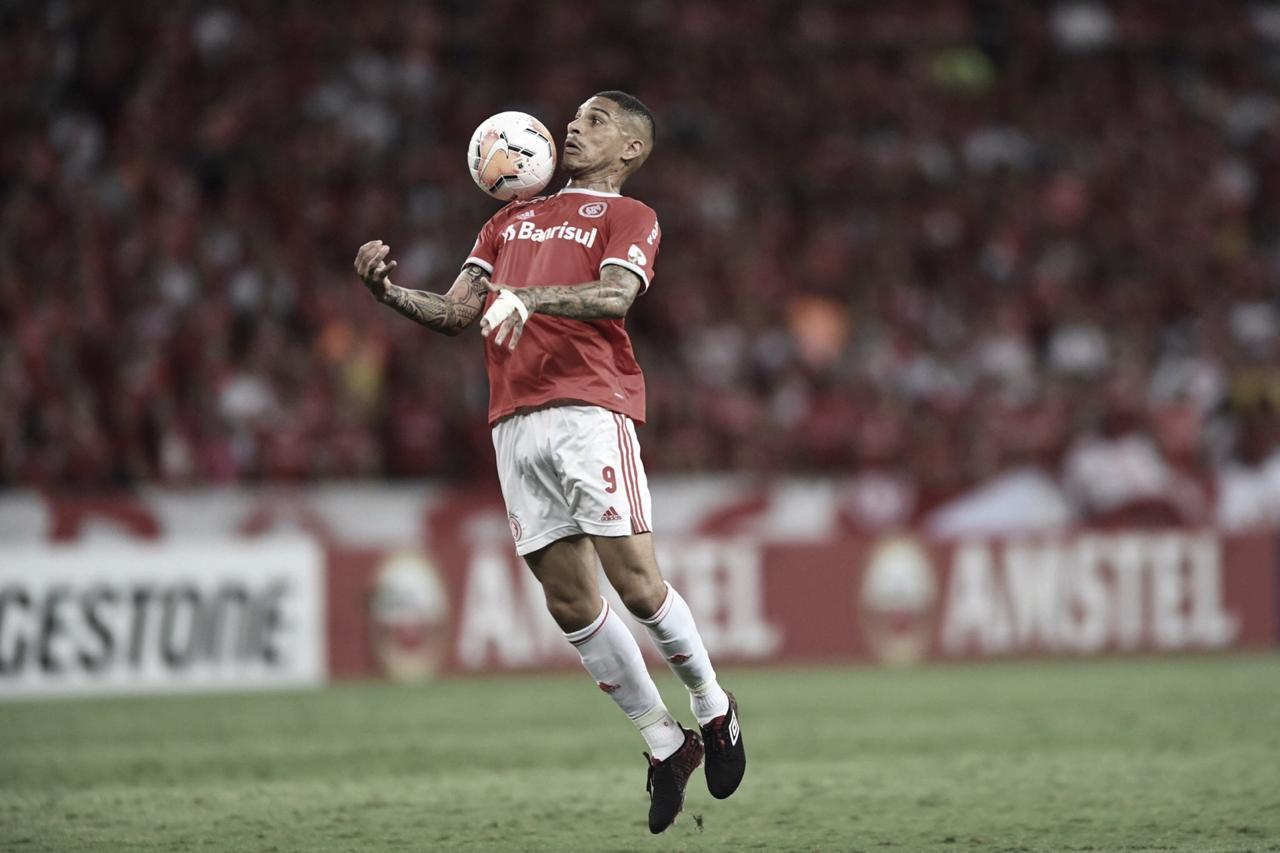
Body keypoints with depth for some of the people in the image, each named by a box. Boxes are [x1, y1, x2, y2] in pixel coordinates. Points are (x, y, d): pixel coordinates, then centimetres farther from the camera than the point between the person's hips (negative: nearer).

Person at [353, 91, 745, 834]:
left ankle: (714, 711, 10)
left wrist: (528, 299, -27)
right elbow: (458, 314, 19)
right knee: (570, 602, 0)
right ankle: (665, 744, 11)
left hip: (590, 409, -5)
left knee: (636, 582, -13)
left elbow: (614, 296, -12)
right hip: (516, 423, 5)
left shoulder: (629, 217, 8)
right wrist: (390, 292, 1)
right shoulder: (512, 220, 26)